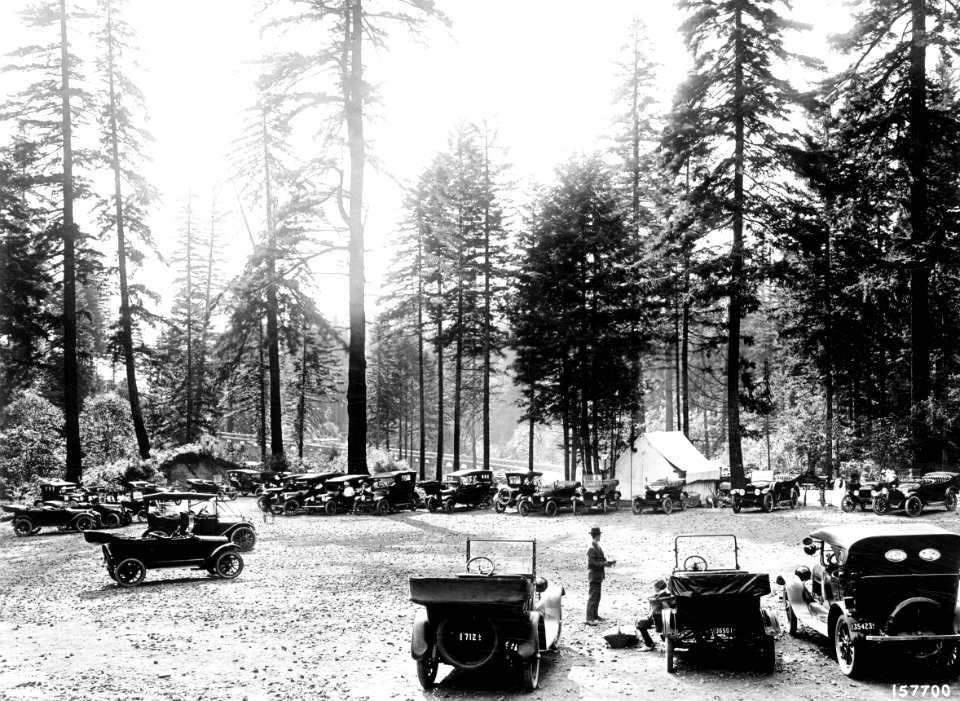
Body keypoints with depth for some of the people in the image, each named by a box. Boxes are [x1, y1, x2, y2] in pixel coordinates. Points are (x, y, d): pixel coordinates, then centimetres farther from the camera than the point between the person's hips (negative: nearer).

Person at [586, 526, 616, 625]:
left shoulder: (597, 546, 11)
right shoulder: (592, 548, -20)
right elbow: (591, 564, -23)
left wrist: (608, 562, 5)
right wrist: (605, 564, -20)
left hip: (598, 576, 10)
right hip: (594, 576, -10)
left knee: (597, 597, 18)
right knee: (593, 597, -7)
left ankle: (595, 615, 29)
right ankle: (589, 619, -4)